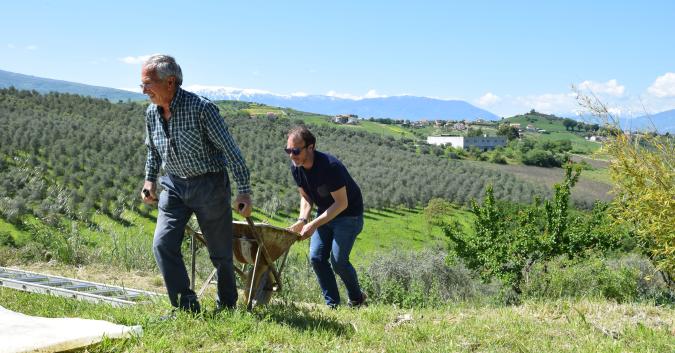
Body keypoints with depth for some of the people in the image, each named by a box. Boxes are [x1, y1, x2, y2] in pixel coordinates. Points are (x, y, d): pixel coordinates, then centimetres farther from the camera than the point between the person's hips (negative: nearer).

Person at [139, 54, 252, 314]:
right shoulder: (152, 113, -1)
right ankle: (187, 307, -2)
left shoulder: (201, 108, -21)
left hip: (209, 184, -5)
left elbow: (230, 150, -18)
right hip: (174, 185, 5)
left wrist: (244, 192, -19)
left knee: (220, 253, 5)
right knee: (163, 244, -10)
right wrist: (150, 180, 10)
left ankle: (227, 308, 25)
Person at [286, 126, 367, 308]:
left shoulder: (330, 166, -32)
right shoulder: (296, 168, -9)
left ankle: (357, 298, 14)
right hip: (325, 213, 7)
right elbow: (306, 197, 5)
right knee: (316, 257, -3)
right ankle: (332, 304, 7)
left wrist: (314, 225, -33)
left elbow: (342, 203, -28)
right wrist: (303, 220, -14)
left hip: (348, 216, -7)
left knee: (338, 260, -12)